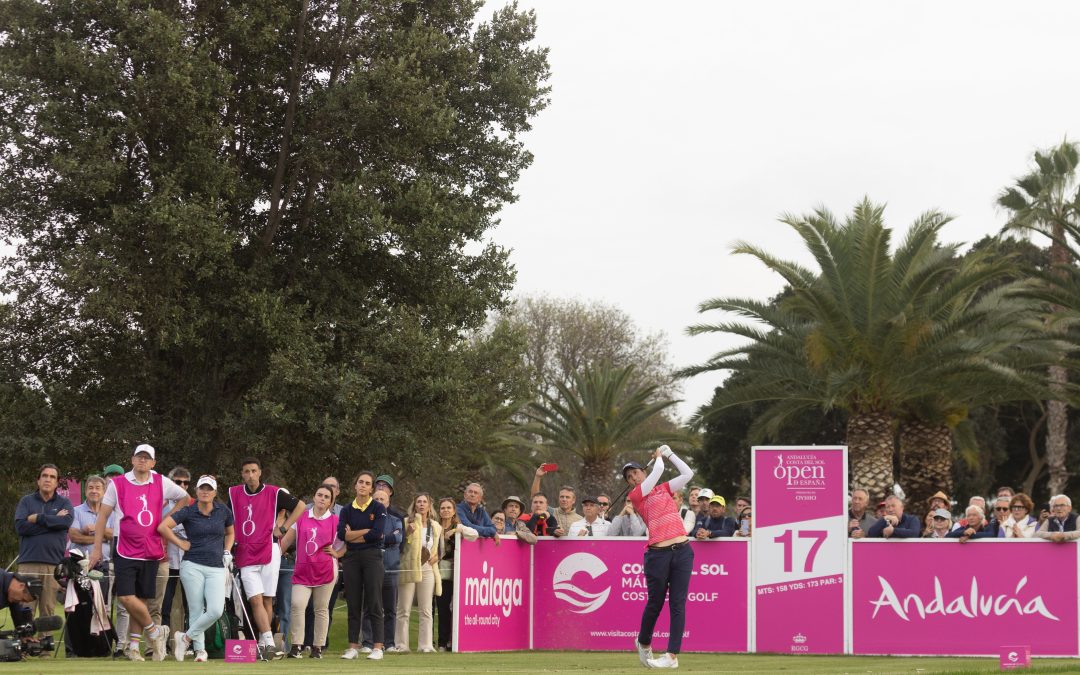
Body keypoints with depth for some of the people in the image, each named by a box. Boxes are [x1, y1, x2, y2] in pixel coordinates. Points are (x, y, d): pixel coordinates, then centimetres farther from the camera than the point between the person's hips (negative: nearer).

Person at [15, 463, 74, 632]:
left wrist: (37, 519, -5)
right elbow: (20, 526, -4)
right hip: (28, 562, 0)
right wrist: (53, 521, -4)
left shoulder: (64, 503, 13)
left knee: (49, 609, -1)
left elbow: (66, 522, -9)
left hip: (54, 563, 0)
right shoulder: (26, 501, 13)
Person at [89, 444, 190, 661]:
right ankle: (155, 631, 5)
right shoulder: (118, 484, -1)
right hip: (125, 551, -2)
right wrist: (97, 548, 1)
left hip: (151, 551, 2)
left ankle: (133, 646, 14)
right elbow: (103, 515, 3)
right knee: (126, 597, -14)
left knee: (141, 599, 5)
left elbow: (184, 497, 20)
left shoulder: (162, 483, 5)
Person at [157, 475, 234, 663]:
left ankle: (186, 637, 4)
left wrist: (227, 552, 13)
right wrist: (181, 544, -6)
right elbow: (163, 527, -8)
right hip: (192, 566, -2)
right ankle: (200, 650, 11)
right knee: (196, 610, -2)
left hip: (216, 568, 2)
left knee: (216, 611, -13)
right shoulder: (188, 512, -1)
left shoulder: (223, 511, 8)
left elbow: (230, 532, 26)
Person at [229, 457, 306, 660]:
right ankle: (269, 643, -18)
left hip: (268, 552, -1)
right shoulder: (234, 493, 9)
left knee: (267, 600, 2)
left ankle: (263, 644, 10)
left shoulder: (273, 493, 1)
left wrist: (283, 529, 1)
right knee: (256, 600, -11)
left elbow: (300, 506, 8)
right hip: (245, 557, 1)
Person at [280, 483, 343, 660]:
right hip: (302, 570, 1)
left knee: (321, 609, 5)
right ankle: (296, 646, -10)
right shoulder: (301, 518, 8)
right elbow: (286, 540, 11)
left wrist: (337, 553, -3)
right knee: (297, 605, -14)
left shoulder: (335, 521, 3)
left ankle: (318, 647, 12)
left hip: (325, 570, -1)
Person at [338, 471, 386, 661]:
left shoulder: (378, 508, 1)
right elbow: (342, 534, -6)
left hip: (372, 557, -3)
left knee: (374, 604, -4)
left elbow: (376, 534, -12)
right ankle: (353, 647, 7)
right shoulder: (347, 510, 9)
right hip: (351, 559, 3)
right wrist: (367, 531, -9)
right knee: (353, 604, 4)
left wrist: (353, 536, -6)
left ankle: (377, 647, -4)